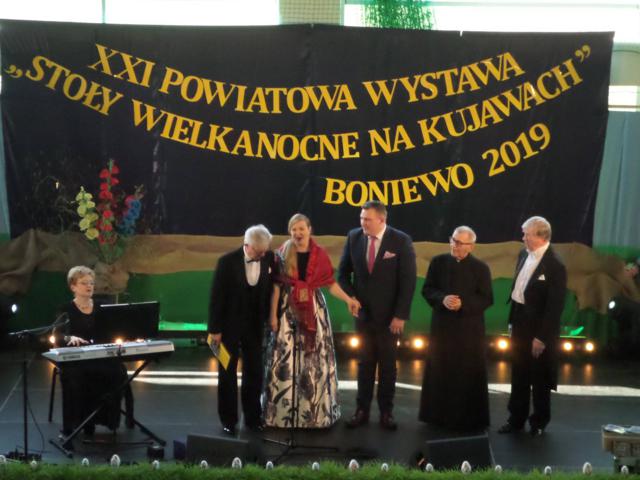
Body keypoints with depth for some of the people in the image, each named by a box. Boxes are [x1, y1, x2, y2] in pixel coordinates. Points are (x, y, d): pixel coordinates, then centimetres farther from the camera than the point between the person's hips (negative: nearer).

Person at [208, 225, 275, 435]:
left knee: (254, 372, 8)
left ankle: (253, 418, 20)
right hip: (230, 325, -3)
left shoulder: (269, 258, -7)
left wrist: (269, 318, 0)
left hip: (255, 325, 3)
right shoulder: (227, 261, -15)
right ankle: (228, 420, 17)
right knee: (227, 374, 7)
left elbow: (271, 289, 3)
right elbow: (217, 296, -12)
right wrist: (215, 329, -11)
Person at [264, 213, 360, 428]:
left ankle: (315, 409, 12)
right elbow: (276, 287, -1)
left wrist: (348, 299, -9)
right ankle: (284, 410, 8)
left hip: (314, 310, 1)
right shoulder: (282, 254, -1)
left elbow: (330, 283, 3)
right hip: (288, 310, -1)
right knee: (286, 359, -1)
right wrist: (273, 315, -4)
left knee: (315, 360, 2)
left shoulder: (320, 254, 1)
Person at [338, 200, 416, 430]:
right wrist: (350, 297, -5)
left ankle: (386, 412, 18)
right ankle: (362, 410, 16)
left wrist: (400, 315, -13)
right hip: (363, 312, 2)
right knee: (365, 363, 9)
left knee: (387, 364, 8)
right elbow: (343, 271, 9)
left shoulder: (401, 241, -12)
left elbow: (408, 280, -11)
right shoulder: (354, 237, -2)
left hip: (389, 315, -2)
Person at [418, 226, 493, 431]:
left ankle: (469, 419, 14)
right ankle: (439, 415, 22)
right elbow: (427, 290, 1)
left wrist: (463, 304, -21)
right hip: (442, 325, 2)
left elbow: (487, 299, -7)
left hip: (469, 328, -2)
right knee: (440, 371, 9)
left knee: (469, 374, 3)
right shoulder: (438, 262, 0)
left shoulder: (481, 267, -6)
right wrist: (442, 299, -18)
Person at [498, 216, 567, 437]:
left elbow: (555, 306, -19)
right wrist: (512, 319, 11)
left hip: (539, 328, -7)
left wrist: (541, 337, -17)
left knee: (539, 378, 10)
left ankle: (539, 421, 27)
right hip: (520, 324, 7)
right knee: (518, 375, 17)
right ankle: (516, 418, 29)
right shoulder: (524, 255, 2)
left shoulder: (554, 265, -20)